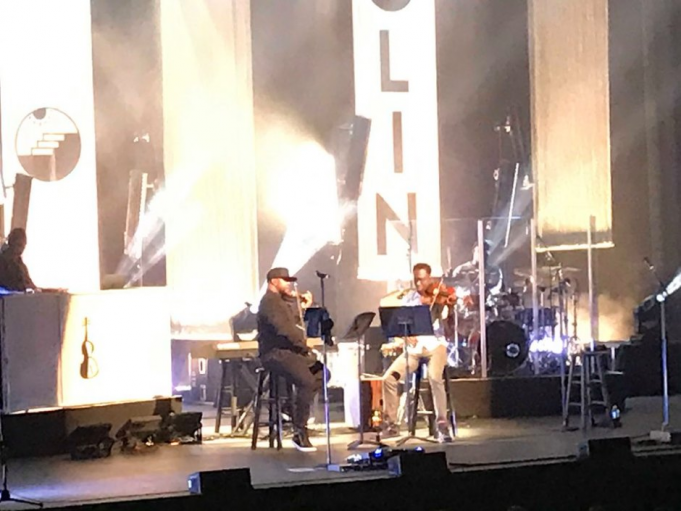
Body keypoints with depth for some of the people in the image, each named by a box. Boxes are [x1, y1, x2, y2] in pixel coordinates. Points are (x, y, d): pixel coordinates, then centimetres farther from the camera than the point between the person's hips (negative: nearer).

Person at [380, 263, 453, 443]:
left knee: (435, 378, -33)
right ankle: (390, 424, 3)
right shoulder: (408, 298, 10)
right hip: (413, 347, 4)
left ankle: (442, 425, -21)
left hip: (435, 344, -4)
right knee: (389, 378, -14)